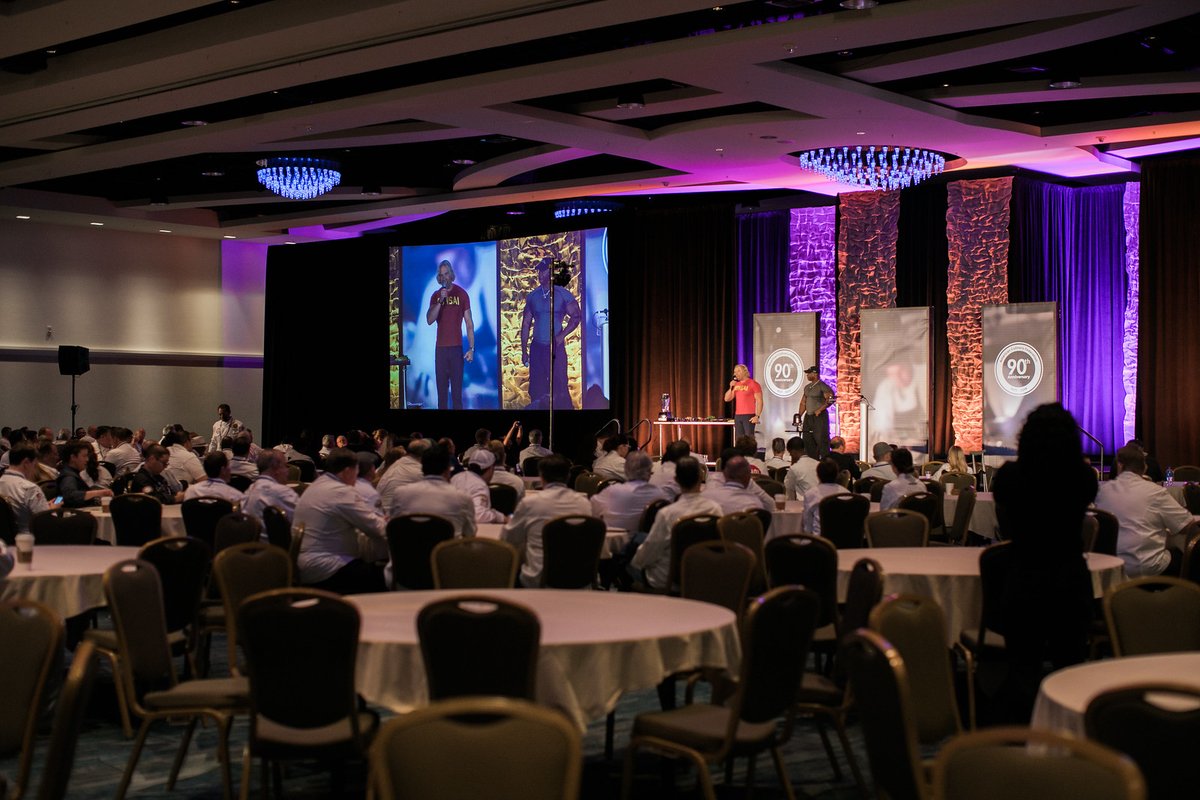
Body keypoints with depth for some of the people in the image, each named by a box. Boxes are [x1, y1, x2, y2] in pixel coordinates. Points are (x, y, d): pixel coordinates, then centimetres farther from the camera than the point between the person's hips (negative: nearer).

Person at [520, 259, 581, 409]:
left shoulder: (563, 294, -3)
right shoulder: (532, 296, 7)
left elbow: (576, 316, -2)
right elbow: (526, 324, 10)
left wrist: (561, 336, -12)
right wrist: (524, 351, 7)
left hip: (556, 348, -4)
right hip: (536, 348, 4)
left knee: (559, 386, -6)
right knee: (536, 388, 6)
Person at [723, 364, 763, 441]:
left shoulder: (753, 384, -5)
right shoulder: (736, 385, 14)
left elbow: (759, 401, -9)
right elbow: (727, 399, 13)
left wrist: (757, 416, -17)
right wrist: (731, 387, -3)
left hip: (749, 416, -6)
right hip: (737, 416, 7)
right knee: (738, 440, 6)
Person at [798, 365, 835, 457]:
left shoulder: (822, 386, -9)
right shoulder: (807, 387, 16)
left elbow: (830, 400, -18)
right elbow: (803, 402, 20)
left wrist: (820, 410, -21)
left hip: (820, 416, -8)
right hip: (808, 416, 8)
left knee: (821, 440, -9)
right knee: (808, 440, 8)